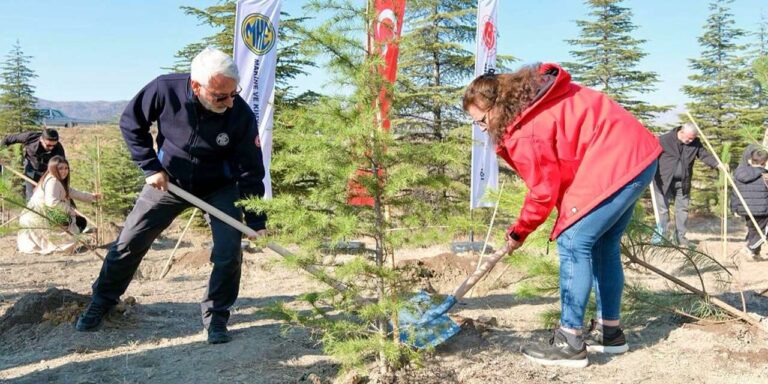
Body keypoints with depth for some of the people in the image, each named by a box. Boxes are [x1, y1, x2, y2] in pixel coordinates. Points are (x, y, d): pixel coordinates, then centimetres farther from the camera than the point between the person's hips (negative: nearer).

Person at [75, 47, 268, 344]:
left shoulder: (241, 115, -28)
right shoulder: (165, 89, -27)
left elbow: (251, 172, -20)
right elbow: (131, 123, -8)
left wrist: (256, 222, -22)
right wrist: (150, 167, -14)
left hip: (220, 188, -1)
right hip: (168, 181, 1)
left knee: (229, 252, -13)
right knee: (129, 243, 6)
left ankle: (216, 317, 9)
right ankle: (100, 303, 29)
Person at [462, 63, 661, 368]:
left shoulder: (525, 132, -17)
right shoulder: (533, 97, 10)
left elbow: (544, 190, -9)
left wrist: (519, 232, 6)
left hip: (616, 162, -10)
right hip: (637, 152, 10)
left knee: (573, 243, -9)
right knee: (602, 245, 16)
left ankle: (570, 344, -6)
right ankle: (609, 331, 25)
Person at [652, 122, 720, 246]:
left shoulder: (695, 143, 2)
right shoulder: (665, 139, -12)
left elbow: (705, 155, 5)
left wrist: (718, 164, -10)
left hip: (683, 182, 4)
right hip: (664, 180, -4)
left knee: (682, 209, 8)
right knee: (663, 209, -2)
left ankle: (681, 237, 17)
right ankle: (659, 235, 5)